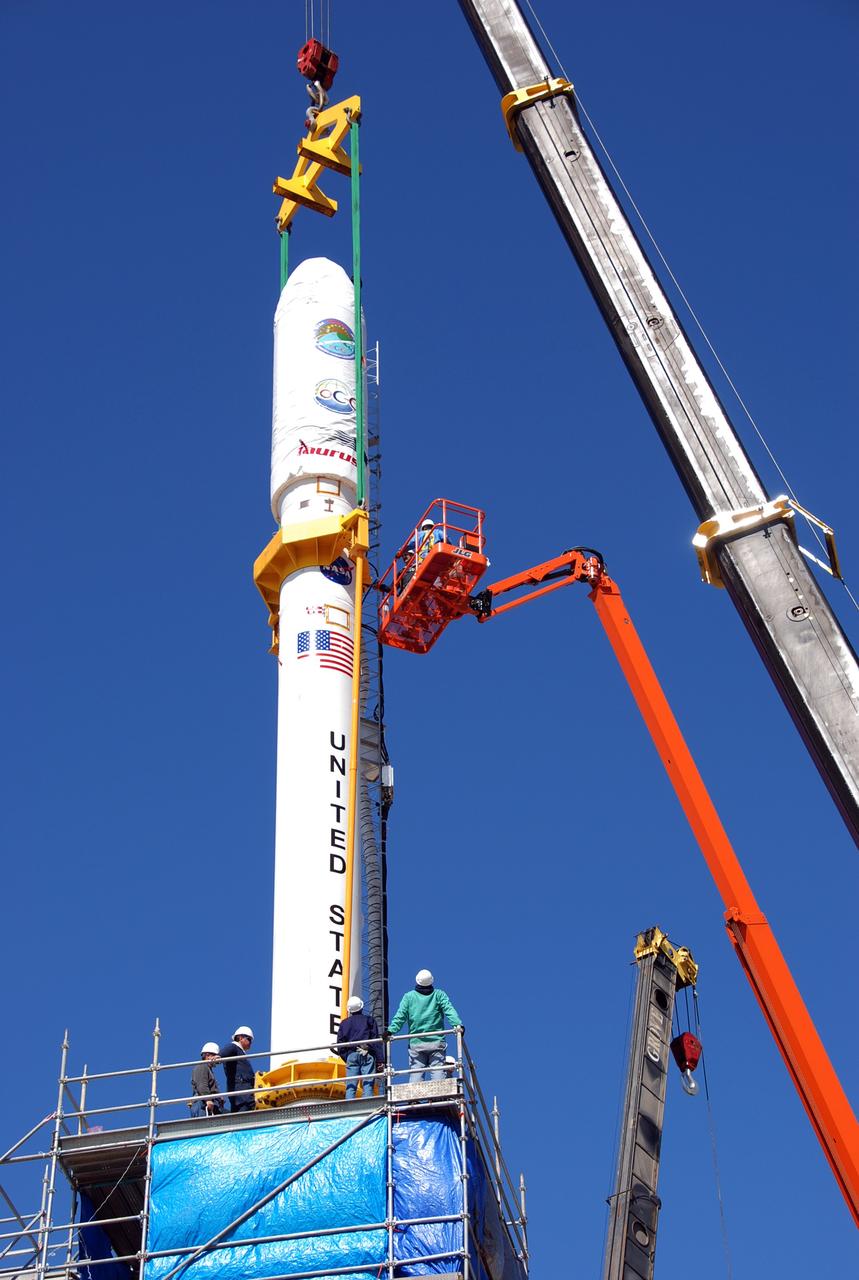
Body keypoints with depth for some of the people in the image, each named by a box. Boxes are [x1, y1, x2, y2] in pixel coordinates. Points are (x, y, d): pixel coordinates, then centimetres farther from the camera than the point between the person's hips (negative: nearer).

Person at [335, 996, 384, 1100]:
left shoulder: (344, 1023, 13)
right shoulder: (369, 1020, 8)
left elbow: (340, 1043, 10)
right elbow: (376, 1041, 1)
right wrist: (380, 1060, -1)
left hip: (351, 1055, 2)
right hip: (367, 1055, -2)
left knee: (350, 1087, 1)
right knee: (368, 1085, -5)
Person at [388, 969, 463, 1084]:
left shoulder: (408, 997, 8)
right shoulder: (439, 995, 7)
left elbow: (400, 1016, -1)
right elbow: (449, 1010, -6)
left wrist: (391, 1031, -5)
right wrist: (457, 1024, -17)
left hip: (415, 1043, 0)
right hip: (436, 1042, 0)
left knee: (415, 1075, -2)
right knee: (438, 1074, -4)